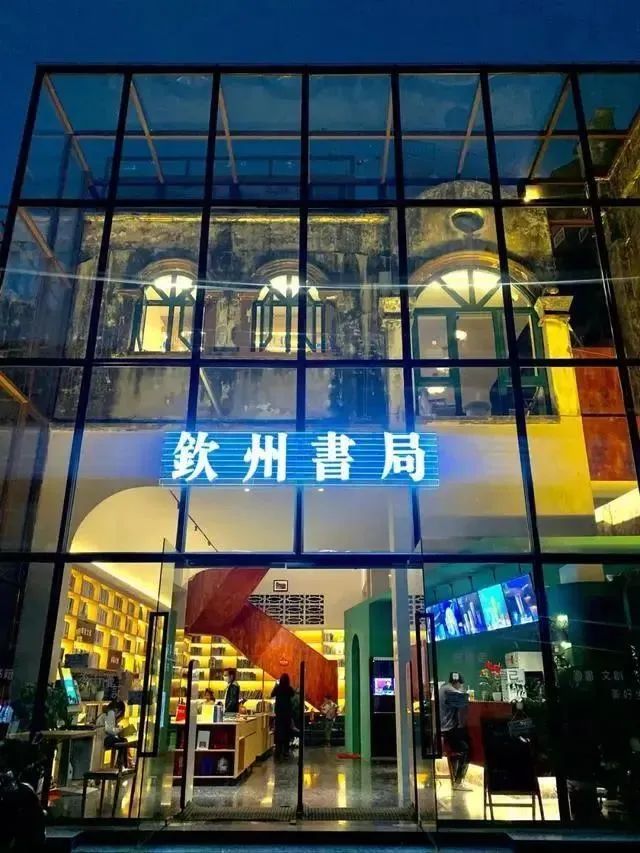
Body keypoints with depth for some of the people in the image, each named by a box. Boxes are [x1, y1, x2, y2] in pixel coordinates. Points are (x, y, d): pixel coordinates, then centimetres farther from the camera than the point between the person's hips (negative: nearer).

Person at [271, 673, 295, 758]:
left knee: (279, 731, 5)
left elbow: (272, 695, 8)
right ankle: (285, 751, 9)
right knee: (287, 731, 8)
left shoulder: (277, 688, -11)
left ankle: (278, 751, 2)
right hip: (288, 712, 1)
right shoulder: (290, 689, -8)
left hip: (279, 712, -1)